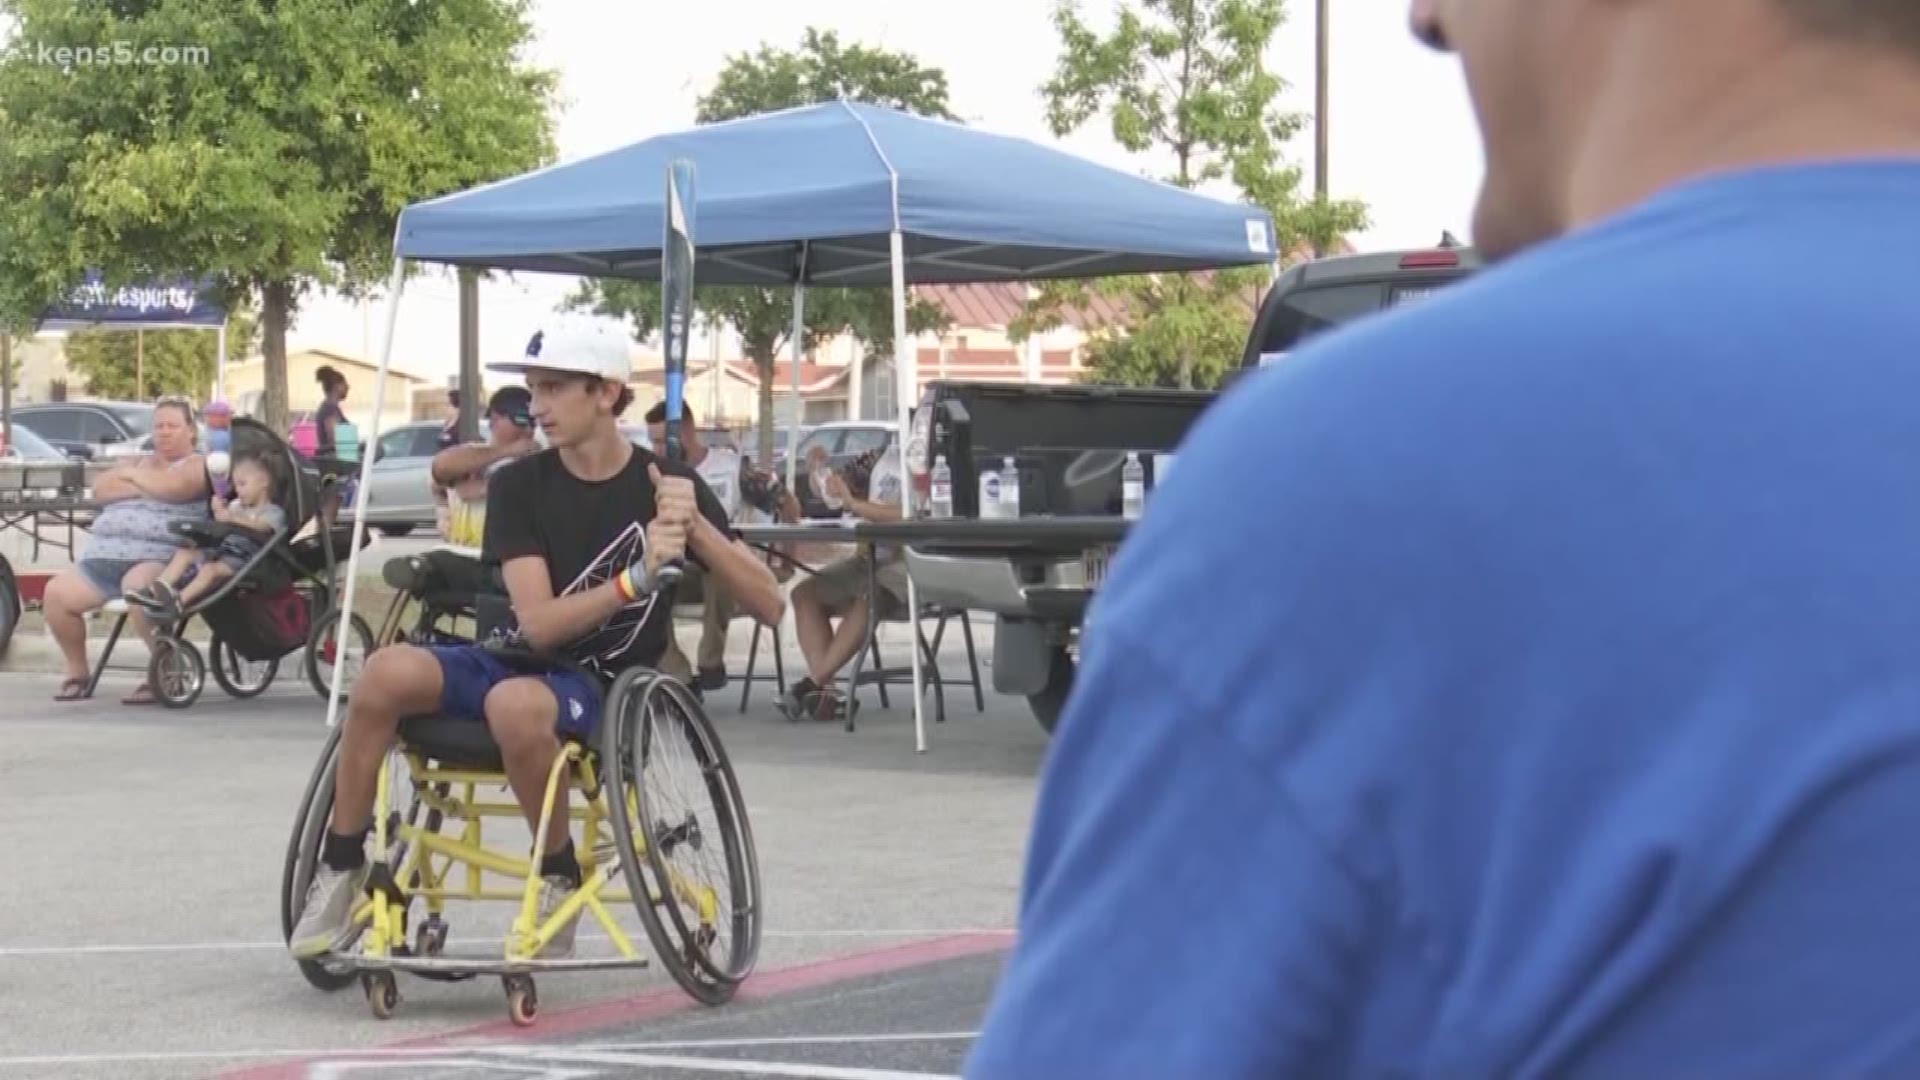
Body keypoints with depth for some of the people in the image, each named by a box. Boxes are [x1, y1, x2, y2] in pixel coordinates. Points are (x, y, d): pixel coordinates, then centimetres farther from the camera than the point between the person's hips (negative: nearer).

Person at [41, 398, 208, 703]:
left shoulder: (197, 464, 8)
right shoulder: (138, 462, 28)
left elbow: (172, 486, -15)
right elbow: (101, 489, 11)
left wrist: (132, 476, 3)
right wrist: (146, 485, -2)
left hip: (162, 559, -7)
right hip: (105, 557, 7)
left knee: (137, 587, -39)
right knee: (56, 592, -12)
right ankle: (76, 672, 6)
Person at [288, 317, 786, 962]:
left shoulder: (668, 484, -3)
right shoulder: (518, 486, 0)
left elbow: (770, 607, -9)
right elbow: (539, 622, -13)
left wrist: (698, 527, -24)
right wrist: (636, 578, -27)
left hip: (605, 691, -3)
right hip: (519, 661, 3)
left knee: (516, 703, -38)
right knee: (388, 673, -27)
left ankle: (561, 875, -14)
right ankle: (341, 867, -12)